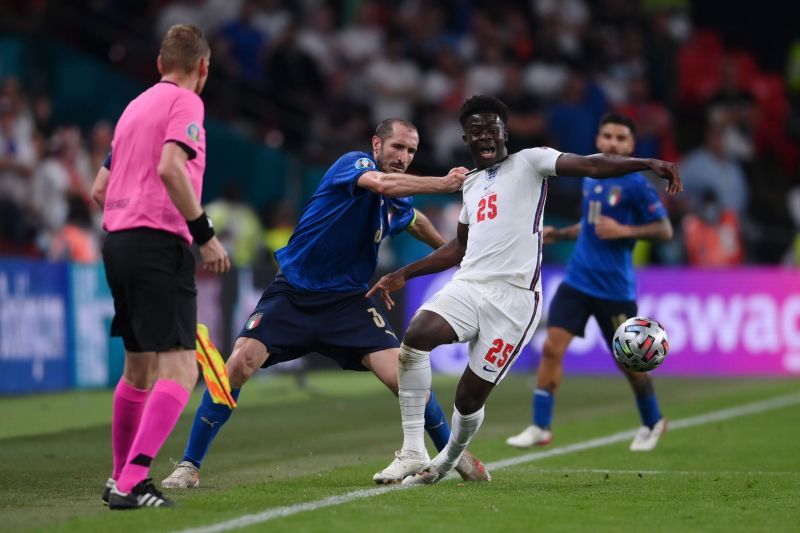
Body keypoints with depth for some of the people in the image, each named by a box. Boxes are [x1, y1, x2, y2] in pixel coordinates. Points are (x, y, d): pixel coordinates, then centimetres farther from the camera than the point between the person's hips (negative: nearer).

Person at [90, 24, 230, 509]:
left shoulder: (136, 106, 21)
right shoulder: (185, 102, -3)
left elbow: (100, 188, 23)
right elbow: (170, 167, -20)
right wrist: (205, 234, -16)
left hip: (118, 244, 9)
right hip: (160, 244, -9)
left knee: (139, 368, 20)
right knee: (179, 370, -13)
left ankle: (121, 476, 29)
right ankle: (132, 482, -25)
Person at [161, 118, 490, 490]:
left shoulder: (399, 205, 7)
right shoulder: (354, 163, -12)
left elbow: (416, 221, 34)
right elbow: (382, 184, -36)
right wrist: (445, 184, -37)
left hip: (348, 301, 5)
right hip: (292, 293, -4)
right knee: (238, 365, -19)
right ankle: (189, 466, -8)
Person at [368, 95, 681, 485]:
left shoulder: (529, 162, 2)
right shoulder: (471, 184, 23)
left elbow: (591, 166, -12)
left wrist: (647, 164, -27)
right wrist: (404, 275, 33)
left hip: (513, 297, -5)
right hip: (468, 287, 5)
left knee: (469, 397, -5)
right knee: (414, 337, -25)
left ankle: (448, 461, 27)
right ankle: (413, 452, -20)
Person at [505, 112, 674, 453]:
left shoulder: (635, 185, -9)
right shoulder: (590, 177, 10)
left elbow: (665, 230, -10)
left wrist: (623, 231, -21)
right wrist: (559, 234, 13)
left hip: (614, 287, -5)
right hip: (578, 280, 5)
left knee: (627, 362, 6)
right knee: (552, 347, -9)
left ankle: (652, 423, 31)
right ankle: (540, 427, -4)